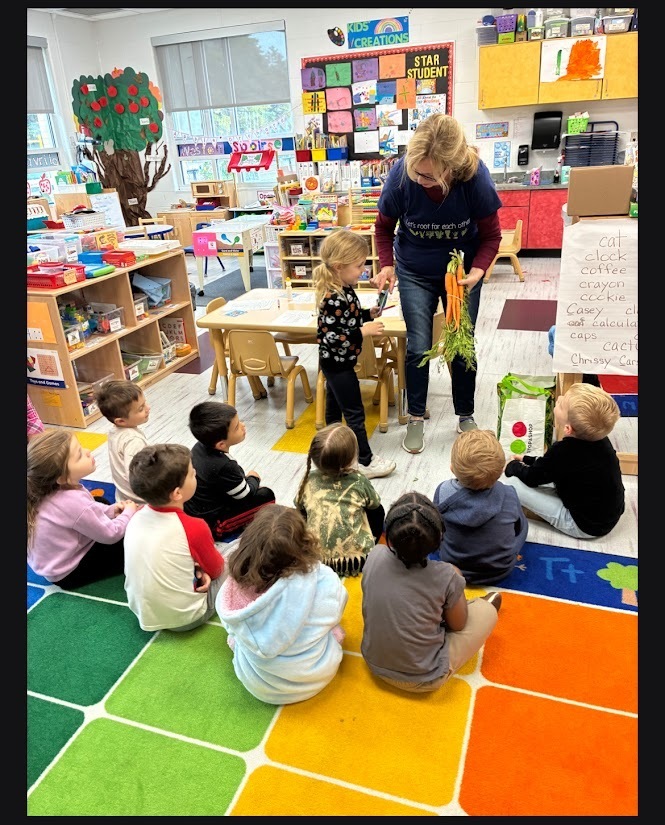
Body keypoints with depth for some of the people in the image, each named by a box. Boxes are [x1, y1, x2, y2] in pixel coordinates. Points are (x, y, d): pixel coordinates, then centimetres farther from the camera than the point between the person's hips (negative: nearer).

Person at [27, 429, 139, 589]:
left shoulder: (55, 489, -12)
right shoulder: (73, 502, -37)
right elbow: (111, 535, -22)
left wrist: (111, 510, -5)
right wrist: (129, 512, -5)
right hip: (68, 572, -8)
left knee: (102, 502, 19)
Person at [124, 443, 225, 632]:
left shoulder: (138, 516, -9)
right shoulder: (194, 528, -26)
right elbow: (215, 569, -7)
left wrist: (196, 567, -5)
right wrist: (201, 570, 14)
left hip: (141, 610, 6)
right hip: (182, 619, -6)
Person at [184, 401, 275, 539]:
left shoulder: (200, 447, -8)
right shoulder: (224, 466, -31)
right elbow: (246, 496, -14)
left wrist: (244, 477, 9)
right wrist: (254, 478, 4)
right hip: (210, 524, -8)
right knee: (266, 495, -7)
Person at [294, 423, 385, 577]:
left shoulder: (309, 480, -6)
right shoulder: (359, 481, -11)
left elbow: (300, 508, 10)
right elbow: (374, 504, 8)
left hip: (315, 559, 2)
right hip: (357, 561, -1)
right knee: (377, 511, 21)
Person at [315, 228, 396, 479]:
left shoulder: (343, 289, 1)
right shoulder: (334, 299, -29)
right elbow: (330, 338, -30)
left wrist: (368, 314, 2)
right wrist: (363, 332, -27)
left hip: (336, 363, 10)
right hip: (338, 364, -10)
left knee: (334, 406, 21)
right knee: (355, 413, 1)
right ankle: (364, 461, 13)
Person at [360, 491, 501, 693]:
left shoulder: (375, 556, -18)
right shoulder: (446, 577, -28)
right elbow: (458, 625, -7)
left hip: (375, 664, 4)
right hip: (424, 680, -4)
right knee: (488, 607, 13)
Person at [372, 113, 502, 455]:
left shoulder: (475, 176, -26)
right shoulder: (401, 174, -24)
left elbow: (491, 234, -12)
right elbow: (384, 227, -6)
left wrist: (477, 271, -30)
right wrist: (387, 265, -22)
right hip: (415, 274, 0)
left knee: (462, 348, 5)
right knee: (418, 348, -1)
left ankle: (465, 416, 26)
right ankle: (416, 417, 20)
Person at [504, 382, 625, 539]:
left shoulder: (564, 451, -32)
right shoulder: (598, 438, -9)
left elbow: (531, 478, -14)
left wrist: (512, 466, 5)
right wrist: (526, 459, 15)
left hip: (586, 526, -8)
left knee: (512, 482, -14)